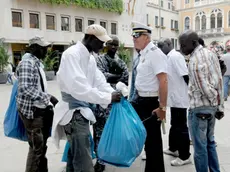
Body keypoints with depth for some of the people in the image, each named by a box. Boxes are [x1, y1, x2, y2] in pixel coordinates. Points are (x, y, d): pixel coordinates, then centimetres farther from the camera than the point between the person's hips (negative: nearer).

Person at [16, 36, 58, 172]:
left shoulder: (37, 62, 13)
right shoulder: (27, 63, -16)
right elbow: (26, 89, -27)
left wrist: (48, 103, 16)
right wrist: (48, 97, -26)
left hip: (41, 109, 9)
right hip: (32, 111, -9)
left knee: (42, 145, 19)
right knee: (36, 146, -1)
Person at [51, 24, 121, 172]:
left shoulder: (90, 58, 11)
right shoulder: (72, 54, -18)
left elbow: (99, 81, 7)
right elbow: (78, 87, -28)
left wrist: (114, 93, -10)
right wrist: (108, 98, -26)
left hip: (83, 111, 10)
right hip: (74, 112, -9)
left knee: (76, 156, 21)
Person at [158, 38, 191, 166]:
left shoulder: (175, 56, -17)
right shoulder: (169, 57, 12)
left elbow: (186, 76, -21)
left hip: (180, 97, -10)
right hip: (175, 97, 10)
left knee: (181, 127, 0)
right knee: (175, 124, 20)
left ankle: (185, 156, 11)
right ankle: (173, 148, 36)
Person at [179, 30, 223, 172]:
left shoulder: (195, 61, -18)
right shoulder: (210, 53, 7)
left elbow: (204, 88, -19)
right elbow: (219, 80, 8)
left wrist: (215, 101, -1)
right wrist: (220, 105, 10)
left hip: (200, 107, -9)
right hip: (212, 106, 9)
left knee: (200, 147, 3)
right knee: (210, 142, 20)